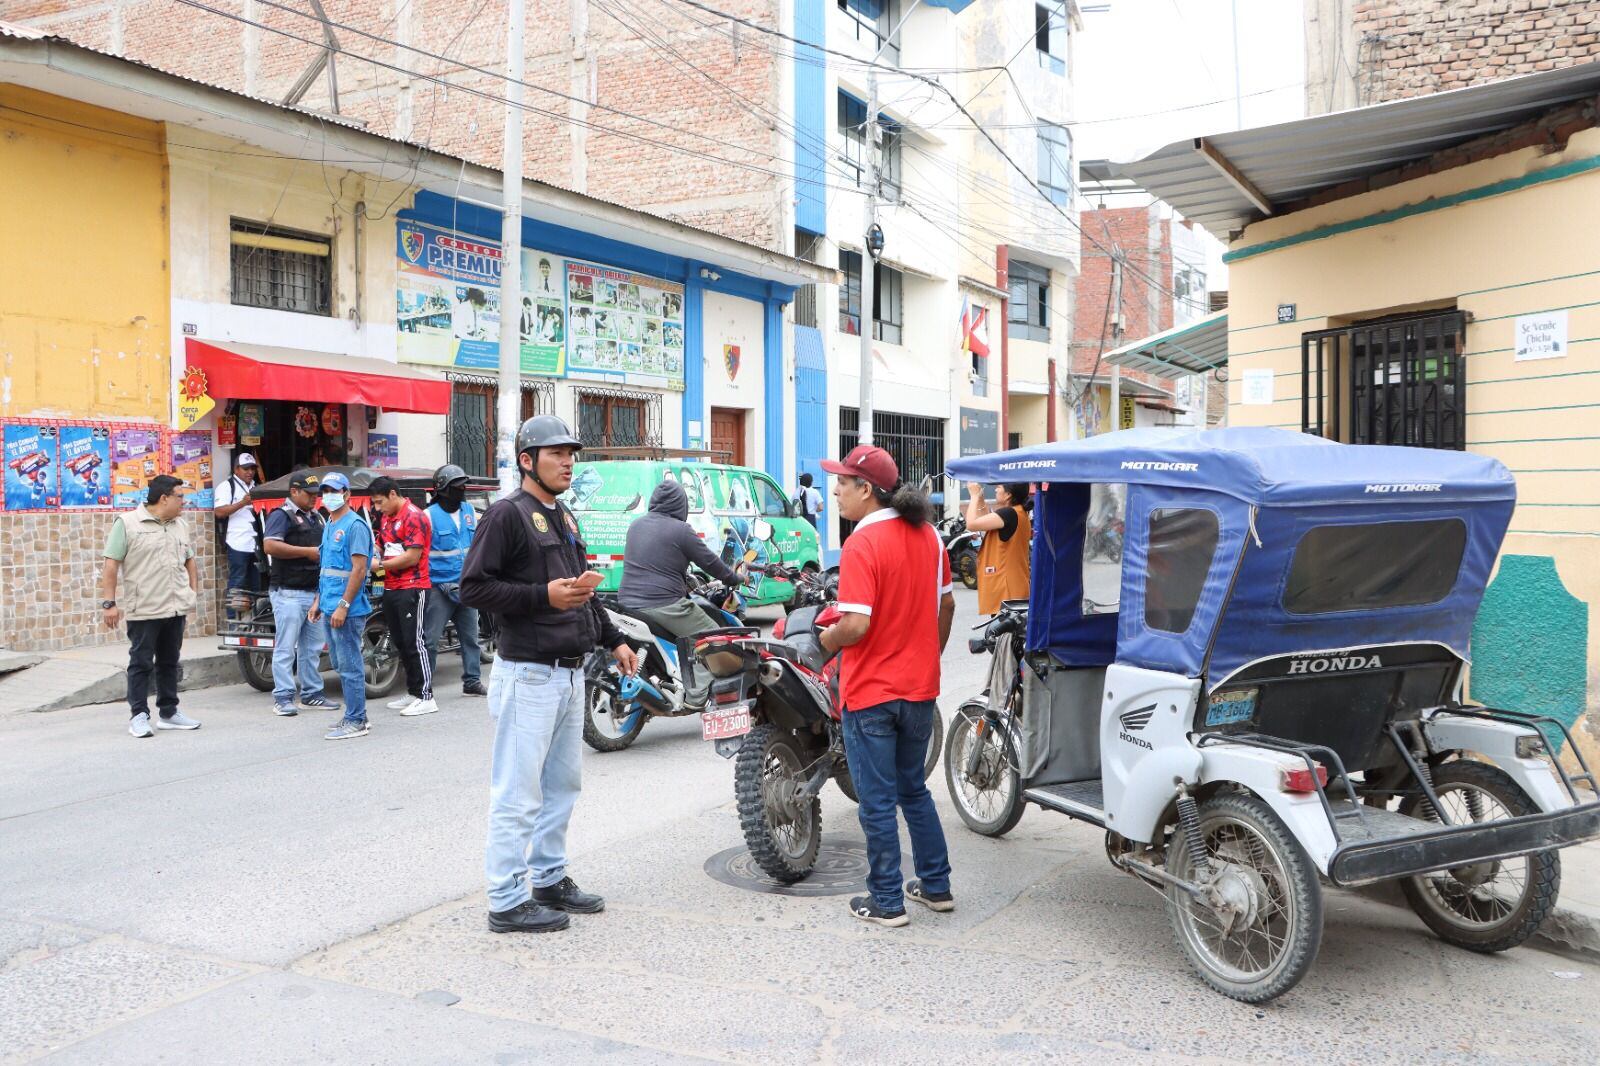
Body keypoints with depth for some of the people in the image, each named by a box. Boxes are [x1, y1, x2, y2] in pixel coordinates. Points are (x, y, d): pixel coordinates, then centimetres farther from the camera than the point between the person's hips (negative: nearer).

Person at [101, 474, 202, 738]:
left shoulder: (181, 525, 14)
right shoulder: (127, 523, -6)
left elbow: (189, 561, 23)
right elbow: (111, 565, -9)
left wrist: (193, 591, 14)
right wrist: (109, 602, -13)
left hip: (176, 608, 6)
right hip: (143, 609, -6)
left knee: (169, 662, 13)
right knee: (141, 663, 1)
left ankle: (169, 712, 21)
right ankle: (139, 716, 7)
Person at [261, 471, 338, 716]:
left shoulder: (317, 516, 19)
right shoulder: (282, 515, -7)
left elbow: (325, 545, 33)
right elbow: (270, 546, -20)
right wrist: (308, 551, -19)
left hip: (315, 592, 8)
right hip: (289, 593, -8)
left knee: (313, 647, 12)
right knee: (286, 648, -5)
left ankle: (311, 694, 20)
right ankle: (282, 698, -2)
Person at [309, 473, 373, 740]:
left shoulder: (355, 525, -11)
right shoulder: (329, 526, 17)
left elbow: (359, 569, -18)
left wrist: (343, 605, -21)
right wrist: (319, 601, 18)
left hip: (347, 610, -9)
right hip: (330, 608, 10)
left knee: (350, 666, -5)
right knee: (341, 665, 14)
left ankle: (355, 722, 0)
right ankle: (355, 715, 22)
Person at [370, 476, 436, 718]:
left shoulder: (414, 516, -12)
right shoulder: (385, 518, 15)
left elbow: (412, 556, -17)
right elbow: (380, 546, 24)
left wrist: (381, 565, -14)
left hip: (412, 589, -9)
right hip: (391, 589, 9)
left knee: (416, 643, -7)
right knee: (401, 643, 13)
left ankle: (426, 697, -3)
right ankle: (412, 693, 21)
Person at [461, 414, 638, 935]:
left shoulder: (564, 517, 18)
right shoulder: (507, 515, -10)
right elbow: (473, 587, -16)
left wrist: (612, 640, 20)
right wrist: (543, 596, -21)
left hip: (570, 673, 9)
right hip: (528, 674, -9)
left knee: (563, 783, 17)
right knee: (518, 793, -3)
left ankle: (549, 878, 30)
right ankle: (507, 902, 5)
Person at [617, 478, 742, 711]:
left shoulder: (636, 524, 13)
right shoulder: (680, 530, -9)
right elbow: (709, 561, -4)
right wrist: (734, 578, 14)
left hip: (628, 602, 8)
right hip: (663, 604, -8)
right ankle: (696, 697, -8)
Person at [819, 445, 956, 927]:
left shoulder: (862, 544, -20)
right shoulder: (927, 535, 3)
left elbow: (856, 625, -27)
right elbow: (946, 603, 11)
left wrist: (826, 638, -6)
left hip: (871, 693, -7)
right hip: (919, 688, 7)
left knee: (877, 802, 5)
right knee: (914, 789, 22)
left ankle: (886, 902, 15)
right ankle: (936, 886, 29)